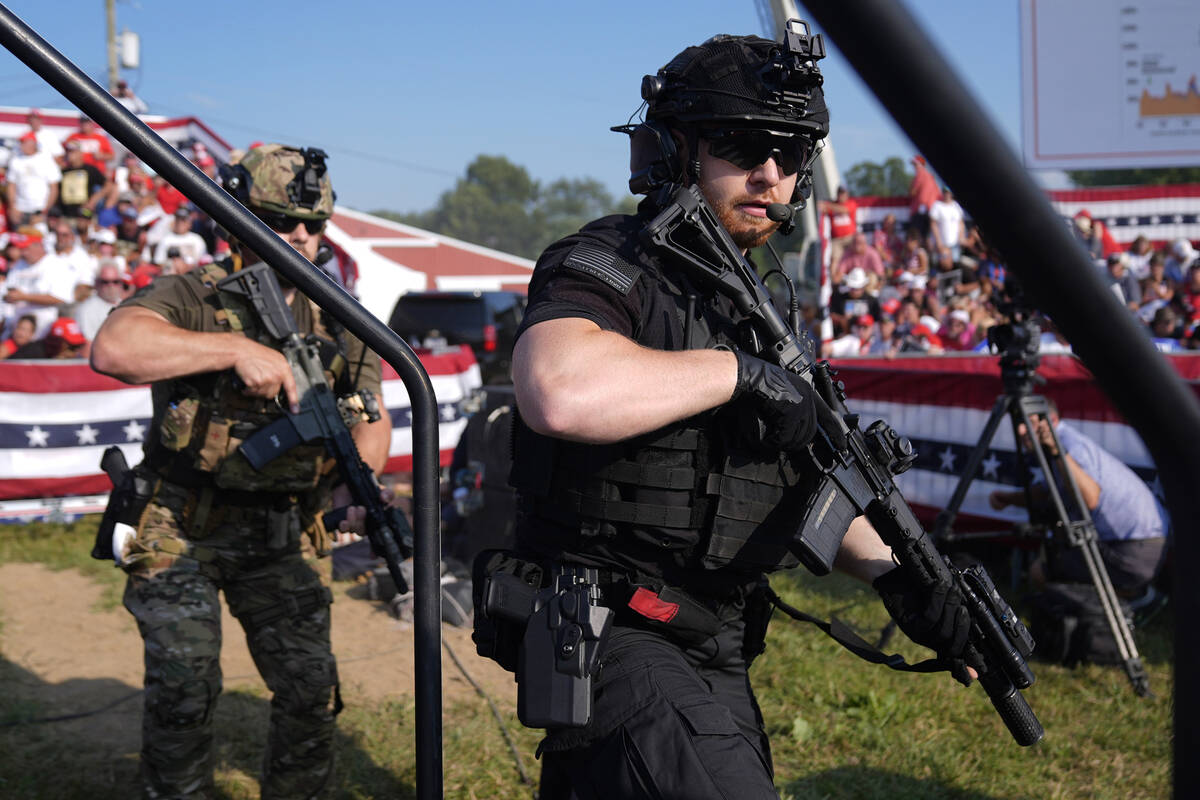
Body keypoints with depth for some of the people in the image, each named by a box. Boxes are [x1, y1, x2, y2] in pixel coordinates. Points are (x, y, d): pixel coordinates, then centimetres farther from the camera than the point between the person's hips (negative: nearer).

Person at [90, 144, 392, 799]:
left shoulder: (334, 321, 5)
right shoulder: (193, 298, -12)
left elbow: (372, 419, 12)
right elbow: (112, 349, -32)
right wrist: (235, 348, -37)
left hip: (282, 537, 4)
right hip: (181, 529, -4)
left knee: (312, 689, 3)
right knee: (184, 685, -12)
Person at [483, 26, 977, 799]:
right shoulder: (609, 265, -12)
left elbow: (804, 476, 23)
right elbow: (561, 391, -36)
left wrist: (895, 572, 9)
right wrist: (738, 371, -25)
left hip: (718, 659, 9)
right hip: (621, 642, -9)